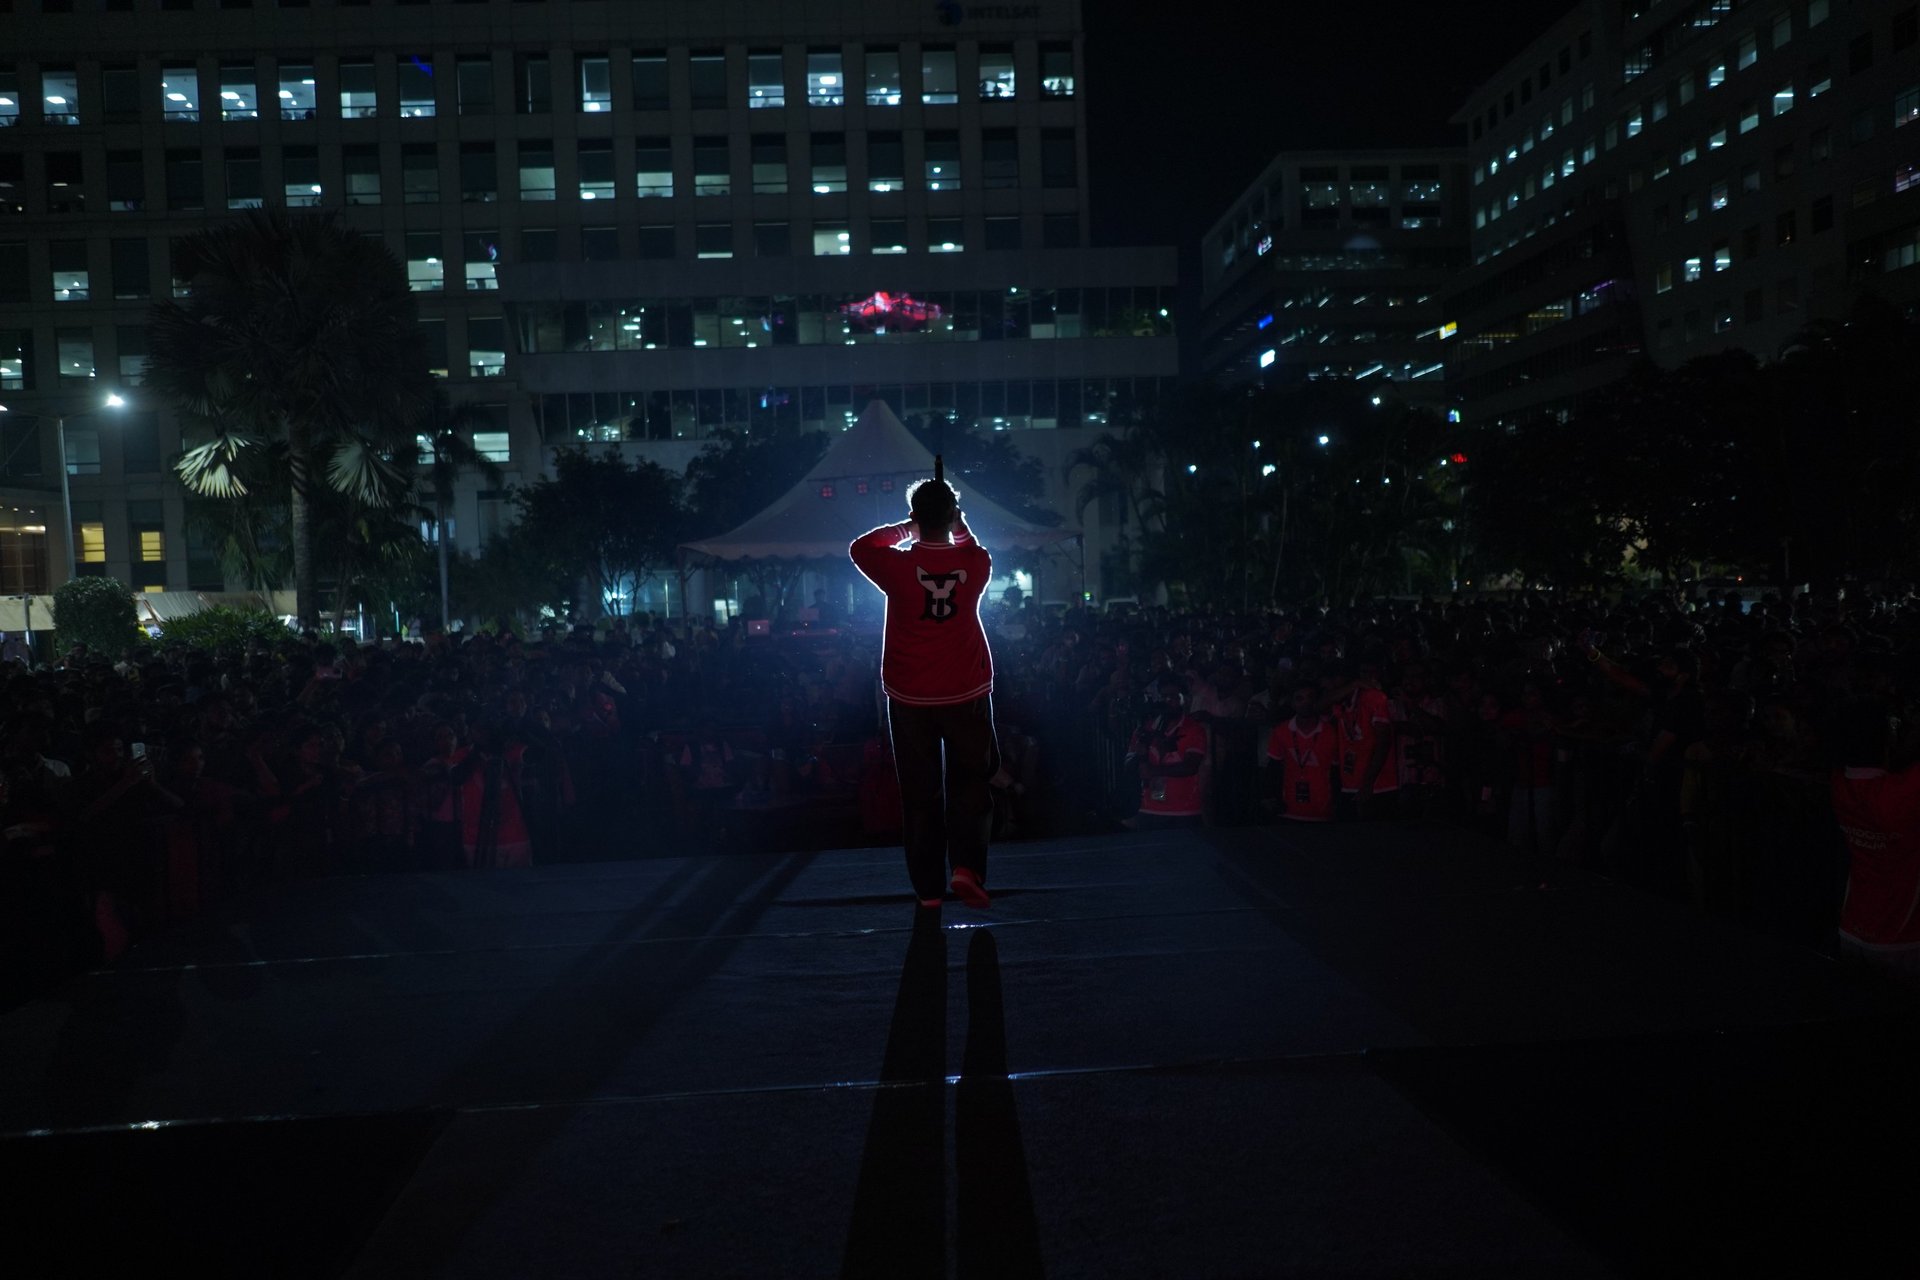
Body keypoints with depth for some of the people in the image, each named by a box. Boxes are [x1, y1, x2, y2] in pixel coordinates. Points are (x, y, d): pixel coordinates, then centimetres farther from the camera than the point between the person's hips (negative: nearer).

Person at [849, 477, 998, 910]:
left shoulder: (899, 565, -11)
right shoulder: (975, 563, -6)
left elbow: (860, 547, 11)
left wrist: (906, 529, 13)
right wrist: (957, 522, 19)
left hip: (910, 697, 0)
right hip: (967, 694, 1)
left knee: (920, 792, 8)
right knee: (970, 784, 13)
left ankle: (928, 887, 12)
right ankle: (966, 866, -3)